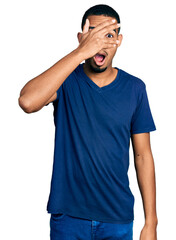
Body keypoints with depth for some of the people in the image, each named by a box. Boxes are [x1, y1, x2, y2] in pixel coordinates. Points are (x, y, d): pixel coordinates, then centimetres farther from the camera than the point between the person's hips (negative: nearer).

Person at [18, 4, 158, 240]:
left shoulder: (134, 88, -1)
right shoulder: (65, 80, -6)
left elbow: (143, 155, 1)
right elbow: (27, 102, -27)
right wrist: (81, 52, -28)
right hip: (68, 215, -1)